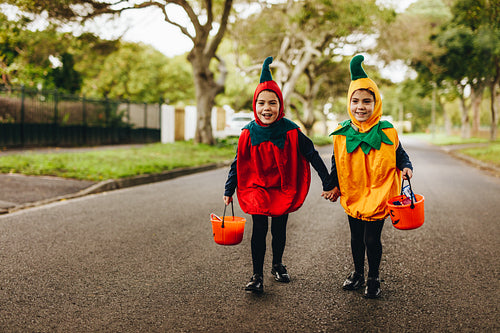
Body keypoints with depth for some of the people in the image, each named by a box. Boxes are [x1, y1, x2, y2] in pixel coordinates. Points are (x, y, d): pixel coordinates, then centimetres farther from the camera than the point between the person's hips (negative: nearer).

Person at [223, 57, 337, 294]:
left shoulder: (291, 132, -13)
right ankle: (257, 275, 5)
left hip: (283, 191, 0)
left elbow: (313, 157, -4)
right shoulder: (248, 134, -8)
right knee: (259, 230, -5)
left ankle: (277, 265, 35)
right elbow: (238, 163, 4)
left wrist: (328, 184, -3)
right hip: (256, 189, 0)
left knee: (279, 230, 12)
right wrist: (229, 190, 7)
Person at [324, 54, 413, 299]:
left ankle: (373, 279, 24)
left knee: (372, 239, 1)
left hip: (377, 196, -3)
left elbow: (400, 156, 4)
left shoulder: (387, 133, -10)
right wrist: (333, 187, 8)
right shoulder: (342, 134, -4)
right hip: (352, 195, 3)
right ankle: (358, 273, 38)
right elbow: (336, 164, 9)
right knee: (356, 238, 16)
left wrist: (406, 168, -16)